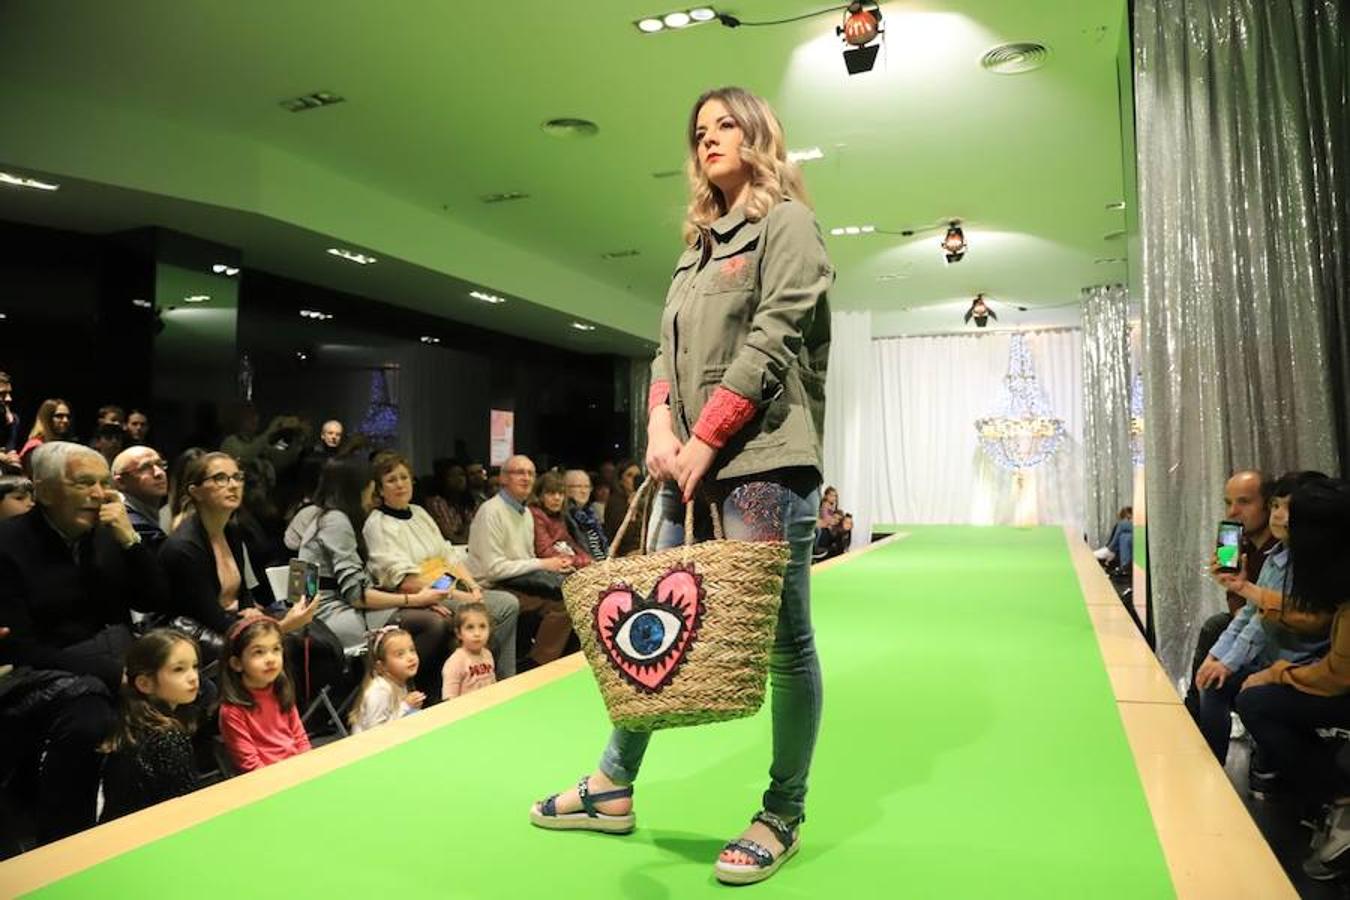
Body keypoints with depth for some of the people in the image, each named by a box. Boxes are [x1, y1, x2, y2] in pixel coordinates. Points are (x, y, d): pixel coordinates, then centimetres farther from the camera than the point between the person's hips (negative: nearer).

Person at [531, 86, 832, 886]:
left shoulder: (786, 222, 2)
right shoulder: (699, 244, 23)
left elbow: (771, 345, -10)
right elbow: (670, 349, 15)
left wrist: (705, 440, -15)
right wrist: (662, 425, -3)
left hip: (764, 458, -7)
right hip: (690, 460, 8)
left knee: (783, 637, -1)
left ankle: (783, 818, 13)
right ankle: (615, 787, 24)